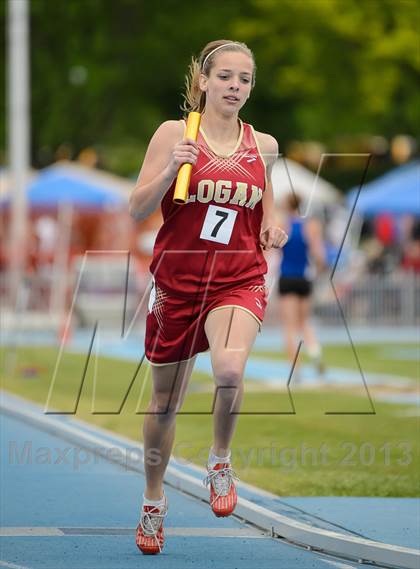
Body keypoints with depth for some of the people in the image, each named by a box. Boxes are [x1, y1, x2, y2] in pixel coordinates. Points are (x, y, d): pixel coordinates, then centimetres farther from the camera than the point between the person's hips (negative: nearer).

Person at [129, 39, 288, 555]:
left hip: (239, 280, 0)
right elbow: (137, 208, -5)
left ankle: (220, 460, -3)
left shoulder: (264, 145, 5)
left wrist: (271, 230, 1)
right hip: (177, 278, 0)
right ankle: (153, 503, 34)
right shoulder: (174, 133, -3)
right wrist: (170, 168, -22)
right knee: (165, 403, 11)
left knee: (229, 369, -31)